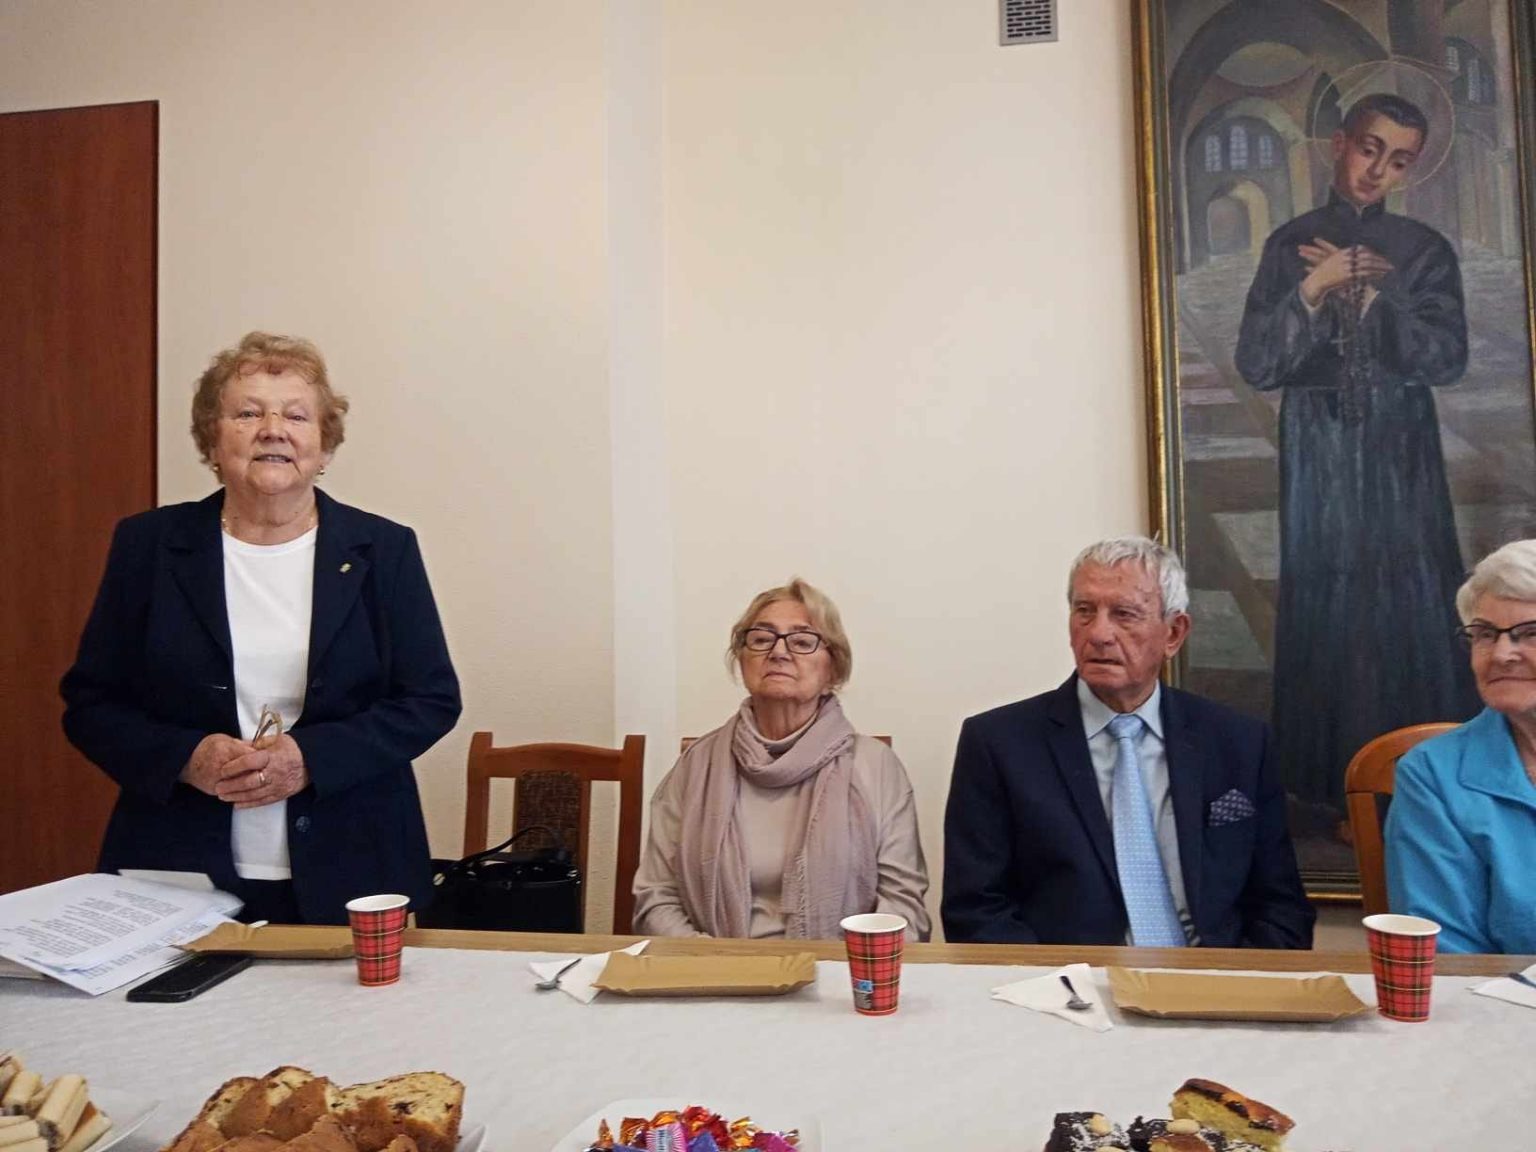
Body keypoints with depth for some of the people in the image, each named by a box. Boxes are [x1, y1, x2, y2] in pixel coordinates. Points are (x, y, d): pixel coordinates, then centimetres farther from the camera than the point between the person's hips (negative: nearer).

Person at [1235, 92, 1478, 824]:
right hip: (1320, 456, -1)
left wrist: (1370, 295, -10)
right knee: (1327, 610, 0)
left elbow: (1447, 359, -4)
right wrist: (1312, 290, -15)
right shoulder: (1291, 245, 5)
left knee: (1415, 612, -2)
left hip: (1402, 456, 1)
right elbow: (1257, 365, -4)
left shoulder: (1425, 250, 8)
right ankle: (1331, 791, 9)